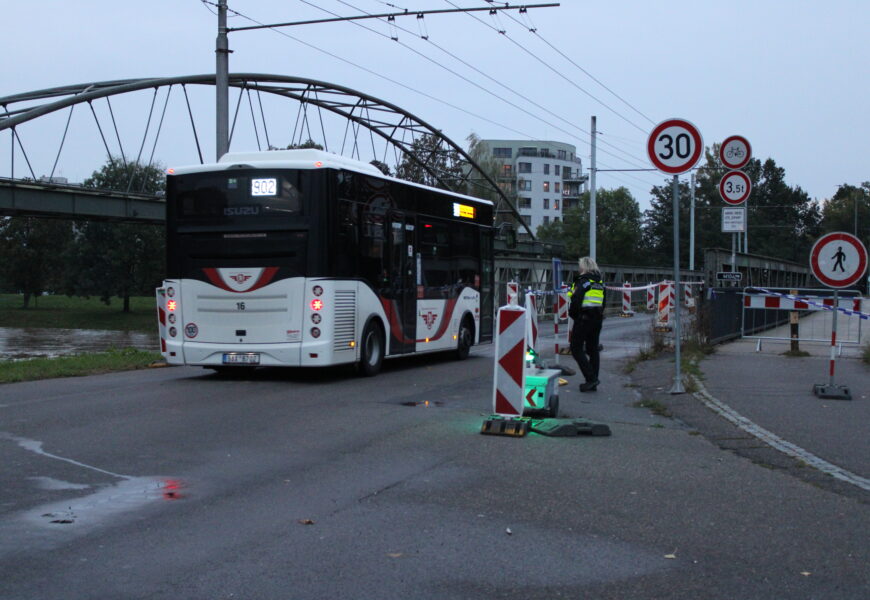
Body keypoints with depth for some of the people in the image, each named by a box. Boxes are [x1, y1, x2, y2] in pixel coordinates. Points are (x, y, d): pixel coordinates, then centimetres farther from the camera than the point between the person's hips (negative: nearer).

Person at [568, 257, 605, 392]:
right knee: (593, 349, 11)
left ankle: (591, 377, -11)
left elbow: (576, 300, -18)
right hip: (597, 319, 8)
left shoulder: (583, 281, -12)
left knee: (576, 349, -2)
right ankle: (593, 382, 13)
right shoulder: (599, 282, 13)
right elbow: (603, 303, 16)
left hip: (584, 319, -8)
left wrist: (572, 314, -3)